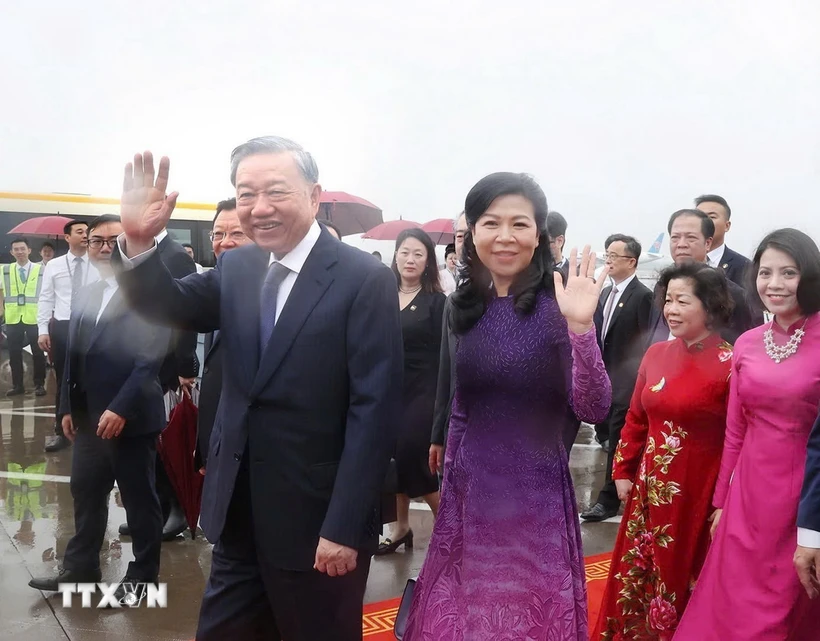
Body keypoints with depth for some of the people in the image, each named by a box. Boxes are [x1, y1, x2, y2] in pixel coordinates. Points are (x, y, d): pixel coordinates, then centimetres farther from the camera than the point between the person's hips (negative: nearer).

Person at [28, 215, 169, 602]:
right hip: (89, 417, 7)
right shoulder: (84, 295, 14)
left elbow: (150, 358, -17)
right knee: (85, 493, 17)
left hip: (131, 417, -7)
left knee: (140, 498, 6)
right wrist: (68, 407, 10)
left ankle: (144, 574, 21)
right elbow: (74, 356, 15)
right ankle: (80, 568, 32)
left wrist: (121, 408, -21)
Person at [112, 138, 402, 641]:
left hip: (317, 518, -5)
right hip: (239, 514, 6)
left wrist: (344, 527, -18)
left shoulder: (365, 280, -15)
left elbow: (375, 410, -17)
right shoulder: (236, 267, 5)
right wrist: (138, 242, -21)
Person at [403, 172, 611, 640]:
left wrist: (581, 326, -31)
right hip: (469, 494, 5)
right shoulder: (465, 306, 2)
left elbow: (594, 409, -18)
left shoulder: (557, 304, -12)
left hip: (536, 498, -4)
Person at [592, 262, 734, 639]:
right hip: (649, 489, 6)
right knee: (636, 576, 19)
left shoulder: (730, 364, -16)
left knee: (682, 582, 13)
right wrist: (623, 471, 10)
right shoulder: (656, 354, 2)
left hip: (697, 495, -5)